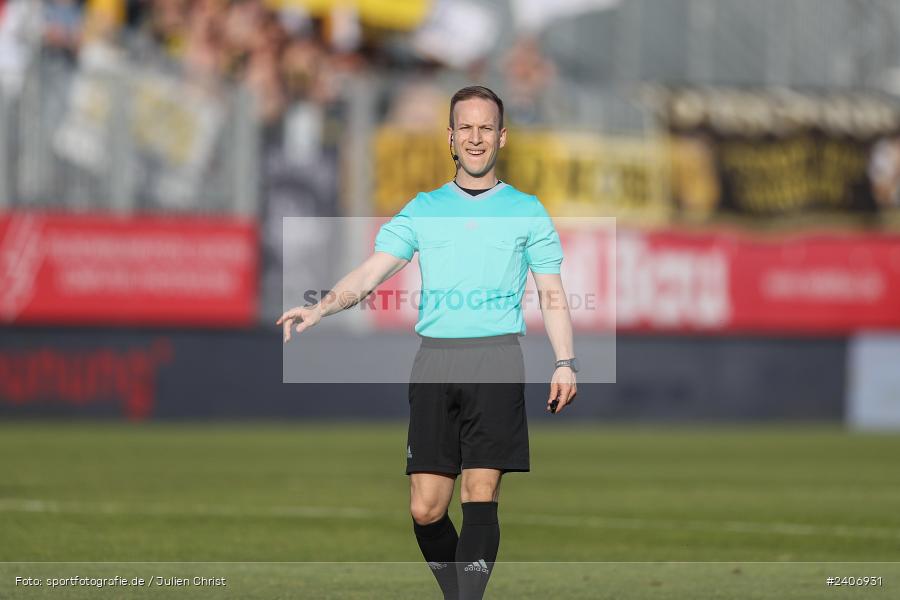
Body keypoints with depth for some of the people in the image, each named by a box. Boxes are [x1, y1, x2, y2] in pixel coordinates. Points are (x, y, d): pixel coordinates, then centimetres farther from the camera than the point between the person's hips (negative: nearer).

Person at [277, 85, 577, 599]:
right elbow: (371, 273, 6)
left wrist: (565, 363, -4)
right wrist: (320, 309, -11)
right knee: (426, 509, -3)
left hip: (497, 359, -2)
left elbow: (553, 295, 9)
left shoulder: (527, 212, 10)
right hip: (435, 360, 2)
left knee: (480, 497, -11)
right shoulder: (423, 210, 14)